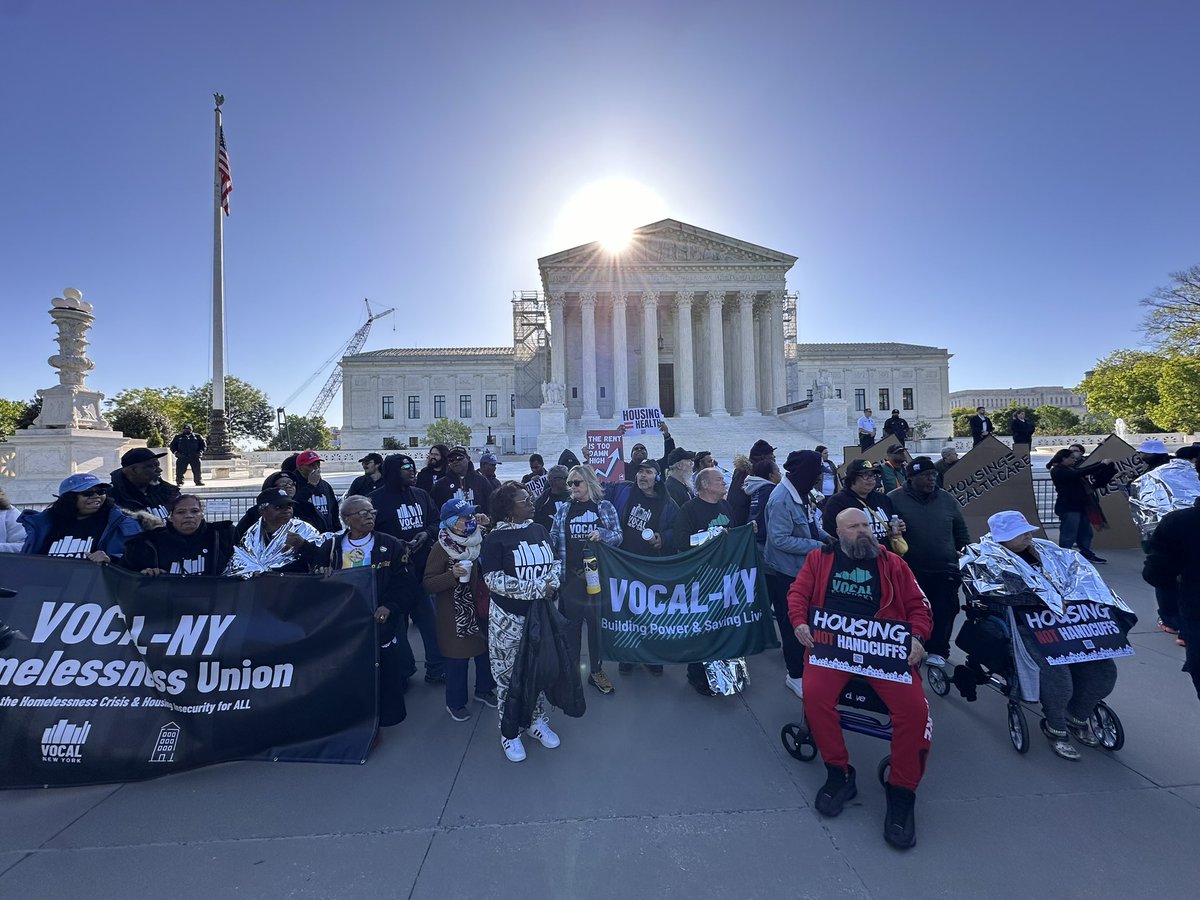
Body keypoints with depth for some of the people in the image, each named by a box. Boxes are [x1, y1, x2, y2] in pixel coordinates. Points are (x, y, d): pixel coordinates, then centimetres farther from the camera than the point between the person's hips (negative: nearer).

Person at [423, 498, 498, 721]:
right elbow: (428, 584, -15)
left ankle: (484, 690, 40)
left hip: (481, 609, 5)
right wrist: (452, 575, -29)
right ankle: (455, 703, 30)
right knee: (457, 659, 7)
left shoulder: (479, 541, -1)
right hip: (455, 614, -5)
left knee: (486, 652, 15)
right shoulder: (441, 548, -15)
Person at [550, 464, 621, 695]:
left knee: (596, 620, 8)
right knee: (571, 621, 9)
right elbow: (553, 538, 6)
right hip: (570, 574, 1)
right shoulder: (563, 509, 6)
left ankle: (596, 672, 23)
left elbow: (618, 536, 1)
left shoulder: (605, 507, 1)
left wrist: (602, 534, -18)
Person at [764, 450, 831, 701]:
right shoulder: (782, 499, -26)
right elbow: (780, 539, -27)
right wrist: (817, 546, -24)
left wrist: (826, 536, -1)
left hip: (803, 567, 9)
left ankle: (802, 663, 38)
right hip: (786, 572, -9)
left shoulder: (801, 492, 3)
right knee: (794, 623, 4)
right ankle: (796, 675, 20)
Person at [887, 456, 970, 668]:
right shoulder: (894, 499, -6)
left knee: (943, 613, 7)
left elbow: (961, 532, 18)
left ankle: (937, 650, 22)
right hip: (909, 571, -3)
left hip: (945, 571, 3)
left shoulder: (947, 500, 8)